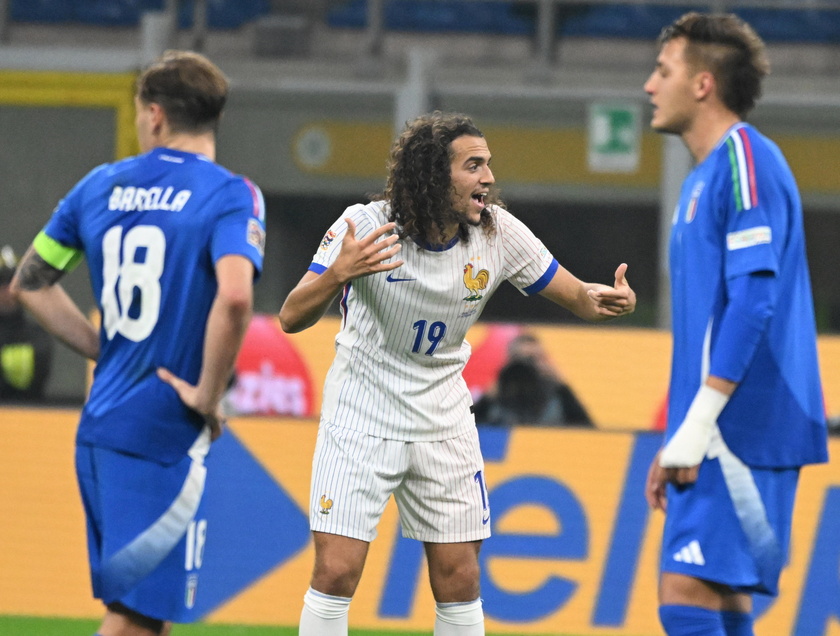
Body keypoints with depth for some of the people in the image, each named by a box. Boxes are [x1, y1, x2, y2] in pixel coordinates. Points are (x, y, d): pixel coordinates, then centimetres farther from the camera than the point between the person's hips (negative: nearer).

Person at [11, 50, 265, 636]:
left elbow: (31, 283, 17)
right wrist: (209, 395, -13)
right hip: (164, 432, -7)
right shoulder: (229, 195, -9)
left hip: (99, 430, 7)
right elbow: (234, 296, -27)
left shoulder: (100, 186, 9)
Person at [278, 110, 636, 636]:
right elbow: (292, 318, -23)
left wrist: (608, 301, -27)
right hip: (362, 414, -3)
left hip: (443, 420, 3)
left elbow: (577, 296, -2)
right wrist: (338, 274, -44)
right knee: (336, 573, -9)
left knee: (459, 582, 4)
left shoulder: (499, 233, -10)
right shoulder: (366, 226, -20)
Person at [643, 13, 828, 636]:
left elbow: (754, 298, -20)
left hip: (740, 434, -10)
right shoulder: (702, 179, 21)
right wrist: (676, 442, 22)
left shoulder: (746, 162, -10)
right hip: (713, 442, 10)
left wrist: (699, 422, -22)